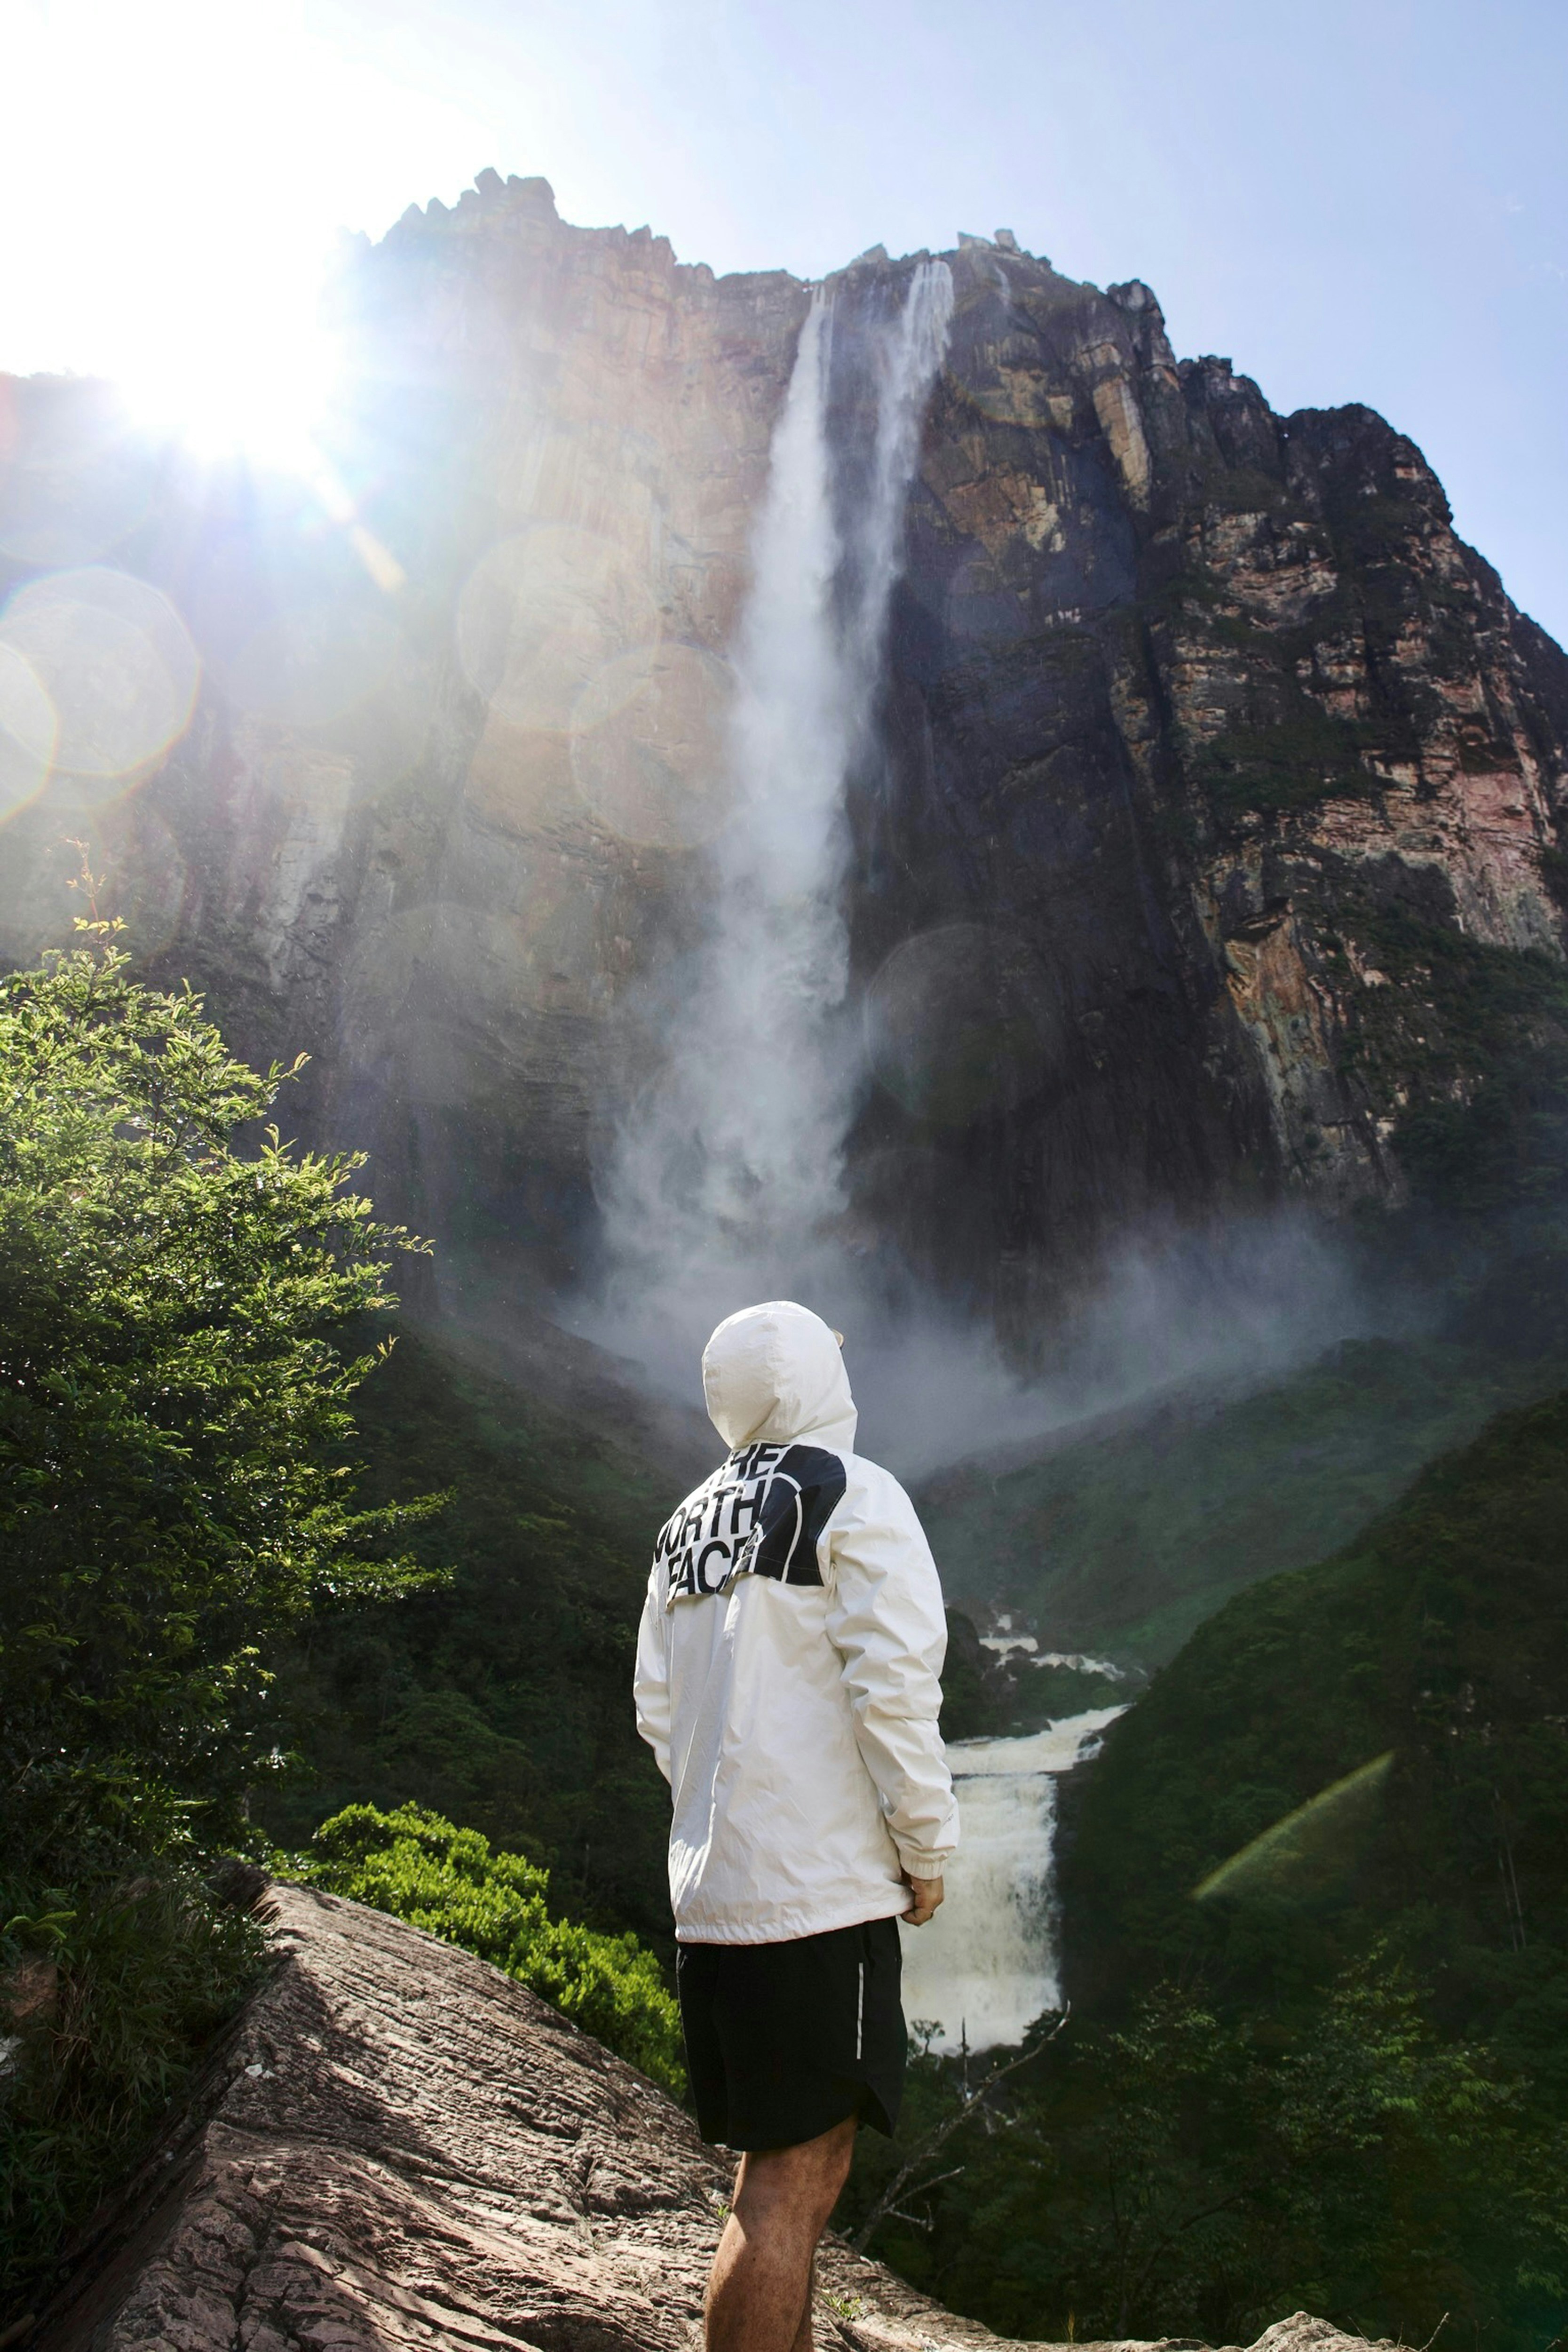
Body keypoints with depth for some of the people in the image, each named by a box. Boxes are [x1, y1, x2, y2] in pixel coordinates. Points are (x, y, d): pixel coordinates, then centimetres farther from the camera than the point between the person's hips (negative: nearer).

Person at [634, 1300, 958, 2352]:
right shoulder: (855, 1496, -9)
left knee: (796, 2170, 20)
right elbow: (894, 1685, -17)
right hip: (821, 1887, -7)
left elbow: (659, 1712, 15)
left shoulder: (690, 1525, 12)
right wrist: (926, 1847, -6)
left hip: (710, 1888, 8)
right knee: (793, 2182, 0)